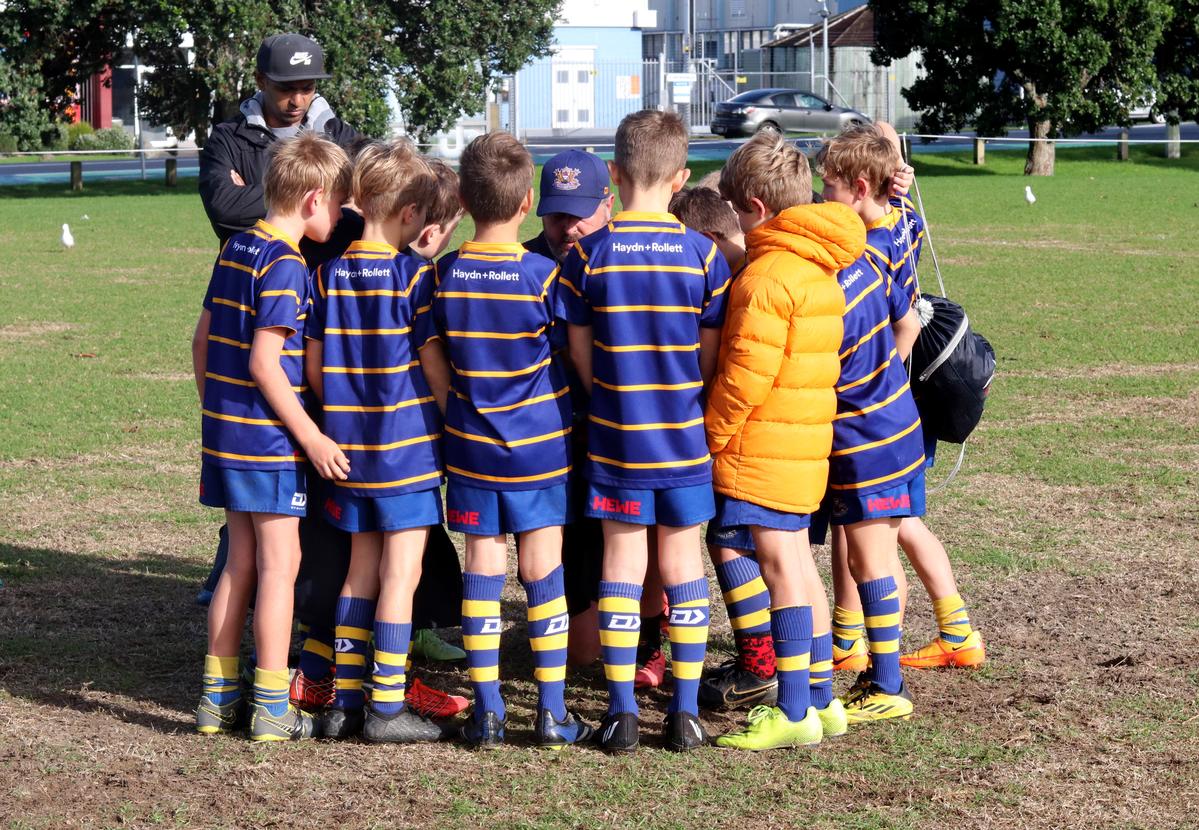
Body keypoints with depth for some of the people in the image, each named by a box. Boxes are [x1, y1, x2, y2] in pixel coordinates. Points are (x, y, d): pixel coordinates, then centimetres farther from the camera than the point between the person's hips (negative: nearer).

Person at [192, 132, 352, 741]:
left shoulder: (235, 249, 9)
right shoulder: (285, 266, -16)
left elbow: (203, 338, 15)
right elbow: (264, 362, -21)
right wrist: (311, 436, -17)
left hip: (225, 434, 8)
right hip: (268, 439, -8)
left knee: (241, 563, 15)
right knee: (280, 564, -1)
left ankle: (218, 697, 19)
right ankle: (271, 709, 2)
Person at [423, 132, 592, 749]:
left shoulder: (443, 276, -4)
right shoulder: (544, 276, -12)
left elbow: (434, 365, 3)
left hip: (471, 445, 2)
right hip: (541, 447, -2)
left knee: (482, 569, 7)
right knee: (543, 570, 4)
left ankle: (486, 709, 8)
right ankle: (552, 712, 6)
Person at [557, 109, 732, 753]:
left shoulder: (588, 254, -8)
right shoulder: (703, 254, -7)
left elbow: (579, 352, -1)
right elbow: (712, 355, -2)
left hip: (616, 434, 0)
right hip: (686, 435, 1)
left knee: (621, 563, 6)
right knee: (683, 561, 9)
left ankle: (621, 712, 7)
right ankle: (685, 712, 11)